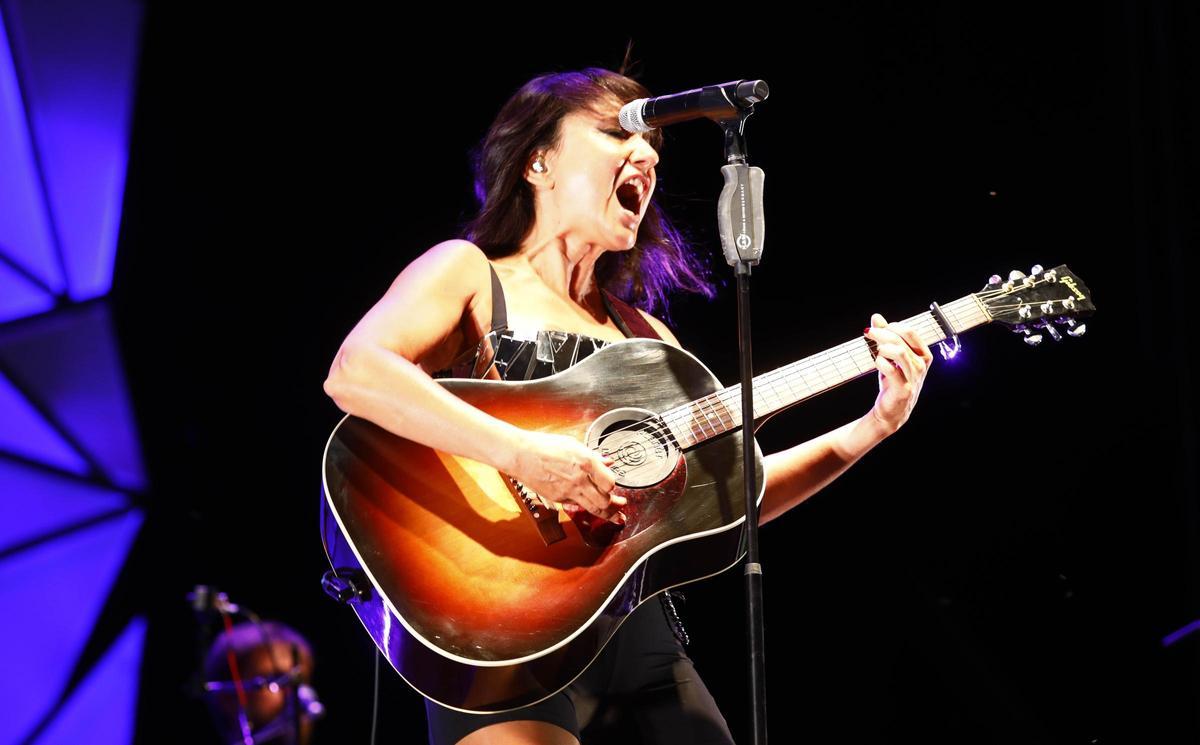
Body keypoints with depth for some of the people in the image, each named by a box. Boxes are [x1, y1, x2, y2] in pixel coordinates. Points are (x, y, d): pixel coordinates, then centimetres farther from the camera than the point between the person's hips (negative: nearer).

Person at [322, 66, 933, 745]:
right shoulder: (469, 273, 3)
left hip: (639, 635, 6)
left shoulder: (643, 334, 20)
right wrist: (522, 453, -25)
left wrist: (874, 427, 9)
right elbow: (354, 372, -16)